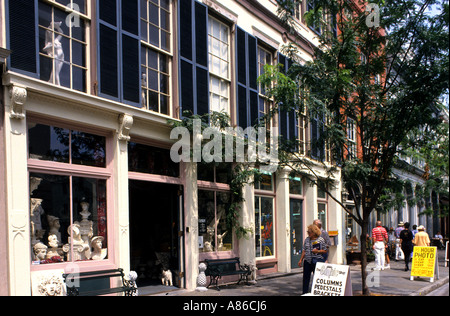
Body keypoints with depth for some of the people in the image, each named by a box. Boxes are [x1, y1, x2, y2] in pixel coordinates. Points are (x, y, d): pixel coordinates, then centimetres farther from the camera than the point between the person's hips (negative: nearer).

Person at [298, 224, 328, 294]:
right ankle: (305, 293, 17)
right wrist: (301, 260, 10)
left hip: (317, 261, -5)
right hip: (307, 261, 5)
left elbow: (325, 250, -1)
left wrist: (318, 251, -17)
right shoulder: (307, 239, 10)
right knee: (306, 277, 7)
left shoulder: (321, 240, -4)